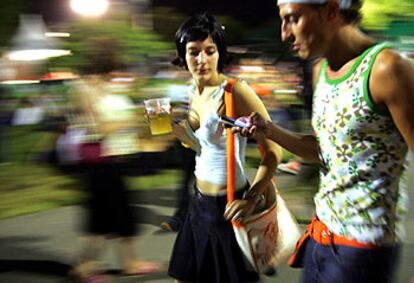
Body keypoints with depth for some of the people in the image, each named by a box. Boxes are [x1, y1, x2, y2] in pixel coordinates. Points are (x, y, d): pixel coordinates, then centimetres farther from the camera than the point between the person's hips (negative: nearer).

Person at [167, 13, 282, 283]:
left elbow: (274, 150, -21)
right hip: (201, 203, 8)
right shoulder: (194, 91, 4)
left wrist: (251, 198, -25)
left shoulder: (235, 91, -20)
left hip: (228, 206, -8)